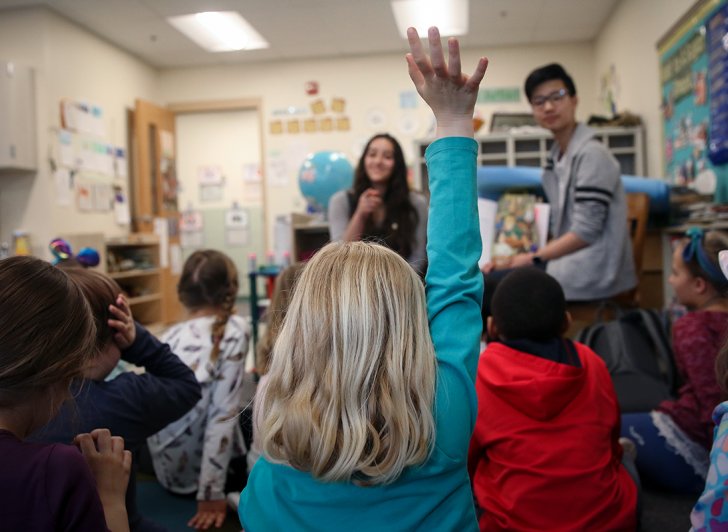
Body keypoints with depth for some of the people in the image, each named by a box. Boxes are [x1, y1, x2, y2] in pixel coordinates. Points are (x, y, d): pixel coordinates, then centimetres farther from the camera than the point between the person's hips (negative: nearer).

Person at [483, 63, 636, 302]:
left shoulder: (591, 154, -13)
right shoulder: (556, 158, 13)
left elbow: (586, 232, -18)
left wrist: (533, 258, -14)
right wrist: (517, 254, 5)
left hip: (594, 275, -8)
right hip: (572, 265, 8)